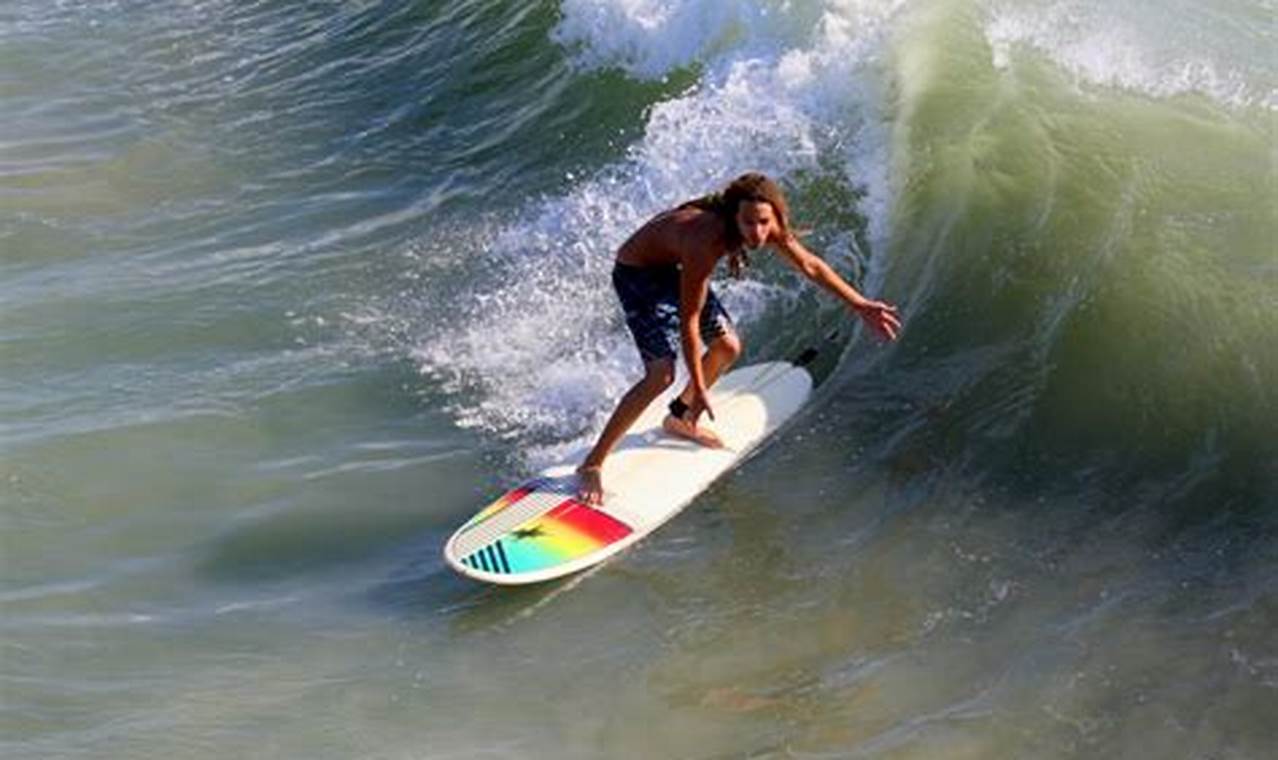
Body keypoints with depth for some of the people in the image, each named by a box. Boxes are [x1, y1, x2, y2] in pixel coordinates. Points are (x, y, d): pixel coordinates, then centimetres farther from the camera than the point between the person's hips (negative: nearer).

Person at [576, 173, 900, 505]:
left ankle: (680, 419, 37)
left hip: (674, 266, 8)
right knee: (662, 373, -20)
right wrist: (699, 390, -28)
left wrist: (860, 305, 5)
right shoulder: (706, 241, -40)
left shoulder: (769, 230, -19)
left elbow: (811, 266, 0)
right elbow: (688, 319, -33)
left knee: (727, 347, 12)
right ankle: (592, 465, -14)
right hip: (637, 274, -8)